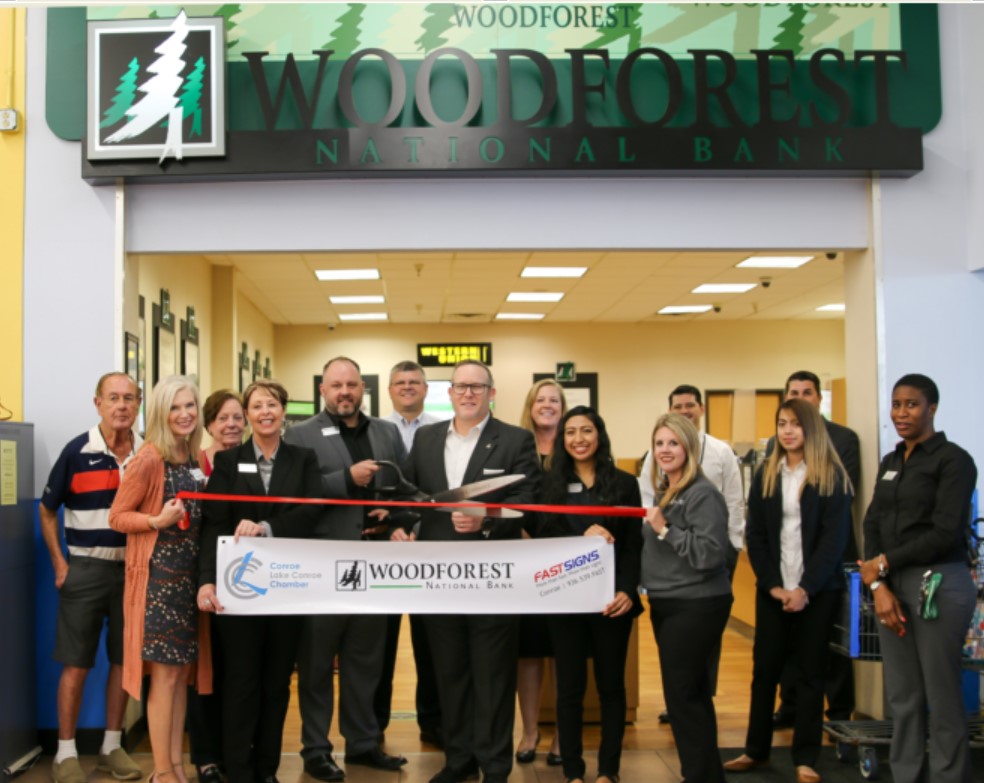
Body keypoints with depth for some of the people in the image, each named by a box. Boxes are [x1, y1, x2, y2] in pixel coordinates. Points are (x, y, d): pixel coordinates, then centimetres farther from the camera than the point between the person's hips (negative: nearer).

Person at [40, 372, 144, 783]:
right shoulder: (77, 451, -7)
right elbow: (47, 510, 2)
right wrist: (60, 564, -2)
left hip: (134, 568, 3)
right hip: (86, 568, -3)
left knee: (124, 660, 10)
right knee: (76, 664, 2)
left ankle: (111, 745, 23)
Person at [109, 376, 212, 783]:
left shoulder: (197, 459, 9)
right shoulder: (149, 459, -12)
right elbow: (117, 517, -10)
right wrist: (157, 520, -23)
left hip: (192, 573, 7)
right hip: (158, 575, -7)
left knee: (184, 670, 11)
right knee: (165, 672, -2)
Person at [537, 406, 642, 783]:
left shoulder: (624, 483, 4)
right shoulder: (550, 484, 6)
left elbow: (634, 545, 0)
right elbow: (544, 539, -3)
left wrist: (628, 590, -13)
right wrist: (583, 535, -20)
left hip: (611, 597, 0)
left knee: (611, 684, 7)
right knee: (570, 686, 6)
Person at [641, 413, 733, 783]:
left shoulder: (702, 494, -15)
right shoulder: (663, 492, 12)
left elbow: (710, 554, -24)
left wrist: (664, 530, -21)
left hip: (696, 607, -9)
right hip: (667, 605, 9)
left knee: (682, 695, -3)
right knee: (692, 694, 16)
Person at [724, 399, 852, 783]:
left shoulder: (832, 475, -3)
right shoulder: (765, 474, 7)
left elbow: (835, 536, -9)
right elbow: (755, 534, 4)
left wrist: (806, 588, -16)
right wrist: (772, 584, -8)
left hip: (817, 589, -3)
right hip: (772, 588, 3)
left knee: (809, 670, 5)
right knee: (764, 667, 7)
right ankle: (756, 749, 20)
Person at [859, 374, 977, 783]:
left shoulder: (953, 459, -6)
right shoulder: (890, 462, 15)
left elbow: (945, 533, -14)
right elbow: (873, 525, 7)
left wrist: (884, 563, -8)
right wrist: (878, 586, -7)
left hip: (938, 584, -6)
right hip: (891, 586, 6)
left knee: (942, 700, 1)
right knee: (902, 698, 9)